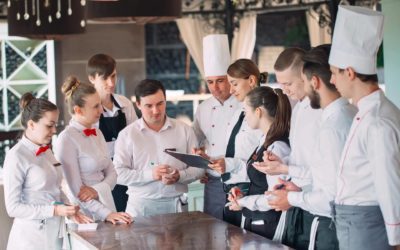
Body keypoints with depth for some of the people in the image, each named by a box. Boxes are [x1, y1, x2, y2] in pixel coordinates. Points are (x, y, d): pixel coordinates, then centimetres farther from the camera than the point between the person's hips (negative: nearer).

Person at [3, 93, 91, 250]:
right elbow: (13, 207, -14)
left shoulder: (47, 151, 8)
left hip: (56, 232, 7)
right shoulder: (16, 157, -13)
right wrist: (54, 210, -19)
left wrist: (69, 211, -1)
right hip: (33, 236, -6)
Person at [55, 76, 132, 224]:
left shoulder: (97, 133, 9)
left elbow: (112, 173, 8)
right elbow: (76, 191, -15)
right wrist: (106, 213, -18)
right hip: (84, 216, -6)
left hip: (105, 204, 6)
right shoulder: (66, 139, -13)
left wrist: (97, 190, -11)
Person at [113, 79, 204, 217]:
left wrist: (179, 176, -13)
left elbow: (198, 167, 7)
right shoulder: (127, 134, 2)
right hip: (141, 206, -1)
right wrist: (150, 174, -17)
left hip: (176, 204, 1)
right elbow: (119, 173, -5)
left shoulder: (184, 130, 7)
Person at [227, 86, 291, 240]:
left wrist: (243, 201, -9)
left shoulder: (277, 147, -21)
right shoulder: (265, 142, 7)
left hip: (268, 226, -8)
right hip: (254, 221, 8)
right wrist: (239, 193, 2)